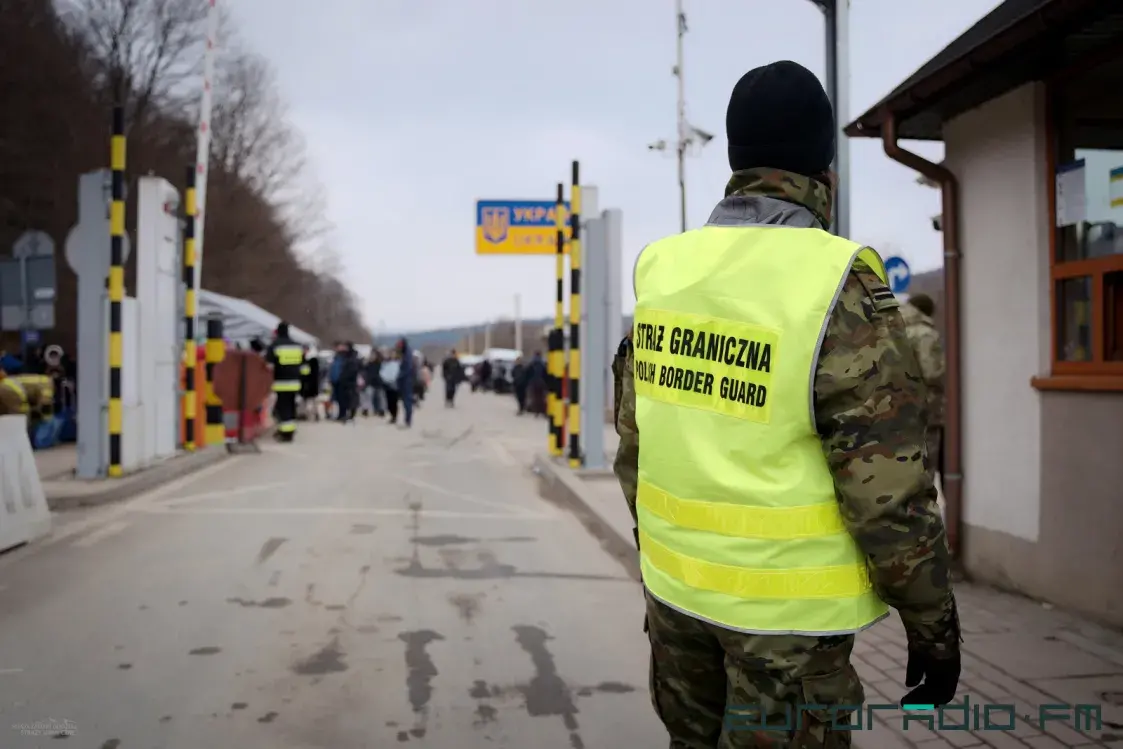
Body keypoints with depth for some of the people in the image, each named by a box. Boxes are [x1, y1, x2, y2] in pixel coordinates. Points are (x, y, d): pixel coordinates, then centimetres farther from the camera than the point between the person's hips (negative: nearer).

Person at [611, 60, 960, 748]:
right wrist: (934, 625, -7)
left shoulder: (665, 270, -1)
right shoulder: (837, 287, -19)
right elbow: (889, 486, -19)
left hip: (679, 578, 6)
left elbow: (636, 441, 7)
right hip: (785, 600, -6)